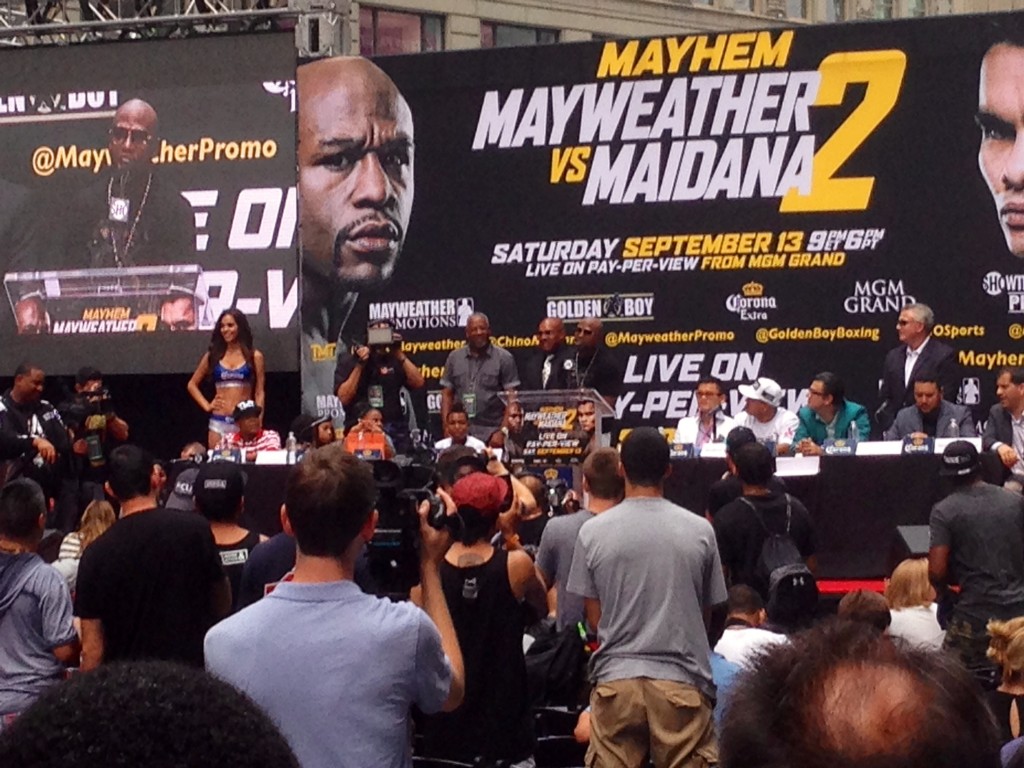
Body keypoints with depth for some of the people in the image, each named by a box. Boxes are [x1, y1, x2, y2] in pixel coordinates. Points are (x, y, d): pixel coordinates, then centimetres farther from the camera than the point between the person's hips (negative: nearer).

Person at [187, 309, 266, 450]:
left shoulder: (254, 356, 4)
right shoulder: (213, 356, 9)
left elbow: (259, 393, 3)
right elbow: (192, 385, 19)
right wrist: (207, 405, 6)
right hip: (218, 422, 2)